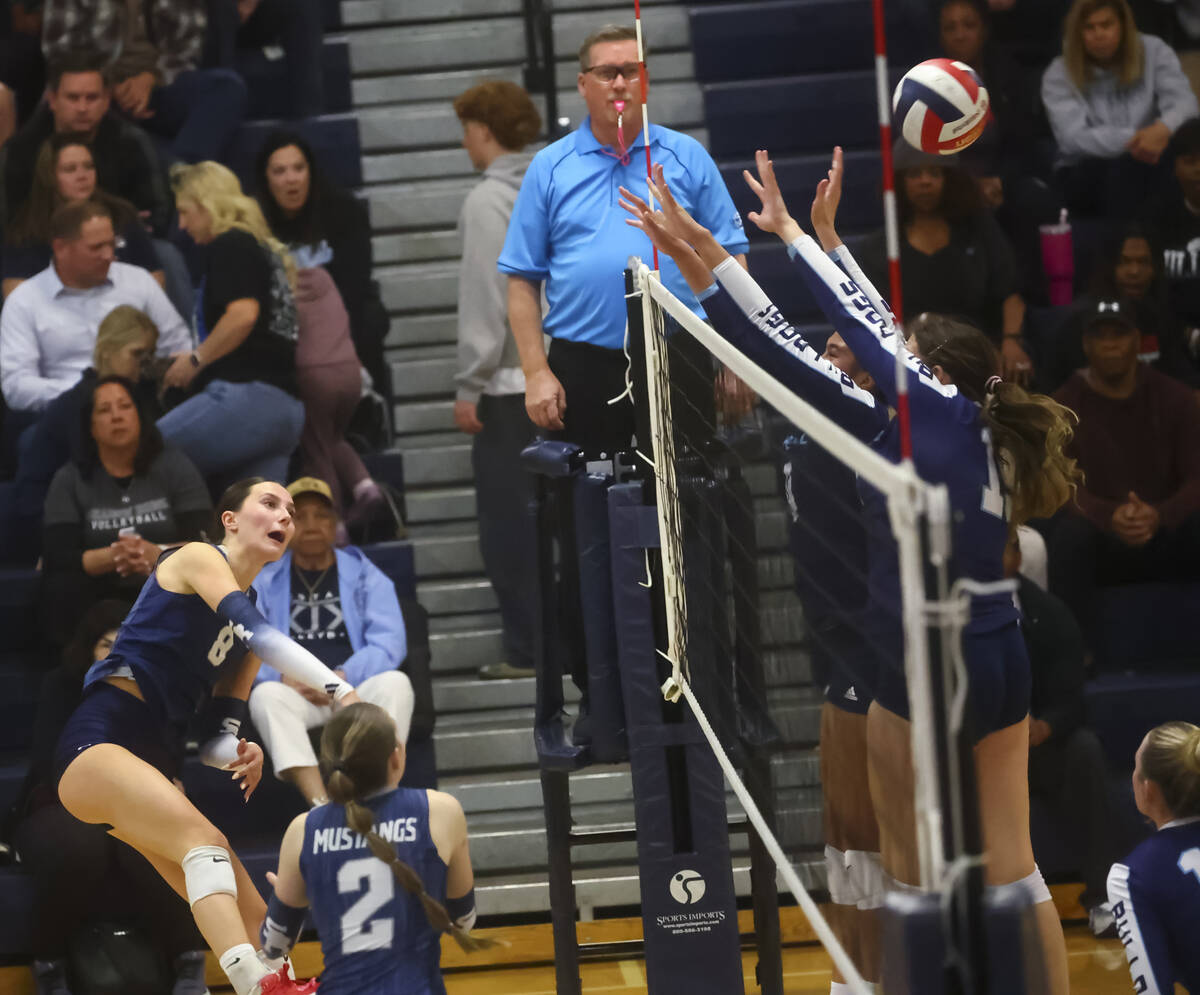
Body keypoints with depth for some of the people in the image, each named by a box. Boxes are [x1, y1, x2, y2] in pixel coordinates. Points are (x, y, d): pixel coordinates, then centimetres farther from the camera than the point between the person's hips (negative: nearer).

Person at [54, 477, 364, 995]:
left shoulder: (245, 637, 19)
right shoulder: (198, 558, -2)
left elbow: (214, 739, 15)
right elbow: (257, 632, -21)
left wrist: (239, 754, -9)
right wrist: (343, 691, -30)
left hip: (149, 764, 9)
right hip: (96, 743, -9)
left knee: (252, 914, -2)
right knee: (203, 837, -32)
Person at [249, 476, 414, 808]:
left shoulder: (365, 575, 14)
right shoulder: (263, 582, 15)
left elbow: (389, 643, 1)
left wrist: (343, 677, -15)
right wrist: (284, 676, -16)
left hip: (356, 688, 0)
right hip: (293, 693, 0)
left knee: (395, 682, -31)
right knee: (265, 695, -34)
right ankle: (320, 805, -49)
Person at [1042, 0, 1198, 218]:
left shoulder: (1154, 52, 4)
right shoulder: (1060, 75, -1)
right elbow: (1073, 139, -16)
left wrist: (1164, 129, -37)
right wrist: (1132, 140, -31)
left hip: (1146, 167, 2)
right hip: (1084, 175, -1)